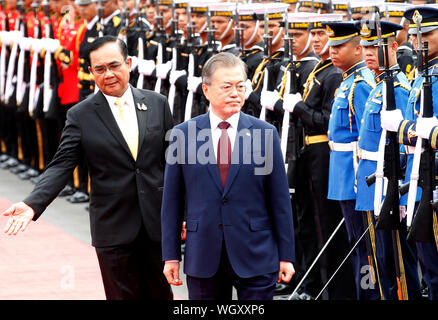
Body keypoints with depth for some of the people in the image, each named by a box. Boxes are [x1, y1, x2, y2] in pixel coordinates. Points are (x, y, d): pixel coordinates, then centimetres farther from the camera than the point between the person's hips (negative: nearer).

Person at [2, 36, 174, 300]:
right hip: (114, 229, -2)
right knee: (124, 295, 4)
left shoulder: (157, 104, 4)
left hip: (159, 222, 2)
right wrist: (32, 204, -24)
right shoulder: (81, 116, -2)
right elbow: (61, 166, -8)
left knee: (161, 295, 9)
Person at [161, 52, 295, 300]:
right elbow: (172, 202, 6)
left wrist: (286, 256, 1)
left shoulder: (265, 133, 2)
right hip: (203, 258, 1)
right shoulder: (183, 135, 3)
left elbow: (280, 200, 3)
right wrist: (171, 256, 2)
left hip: (256, 257, -1)